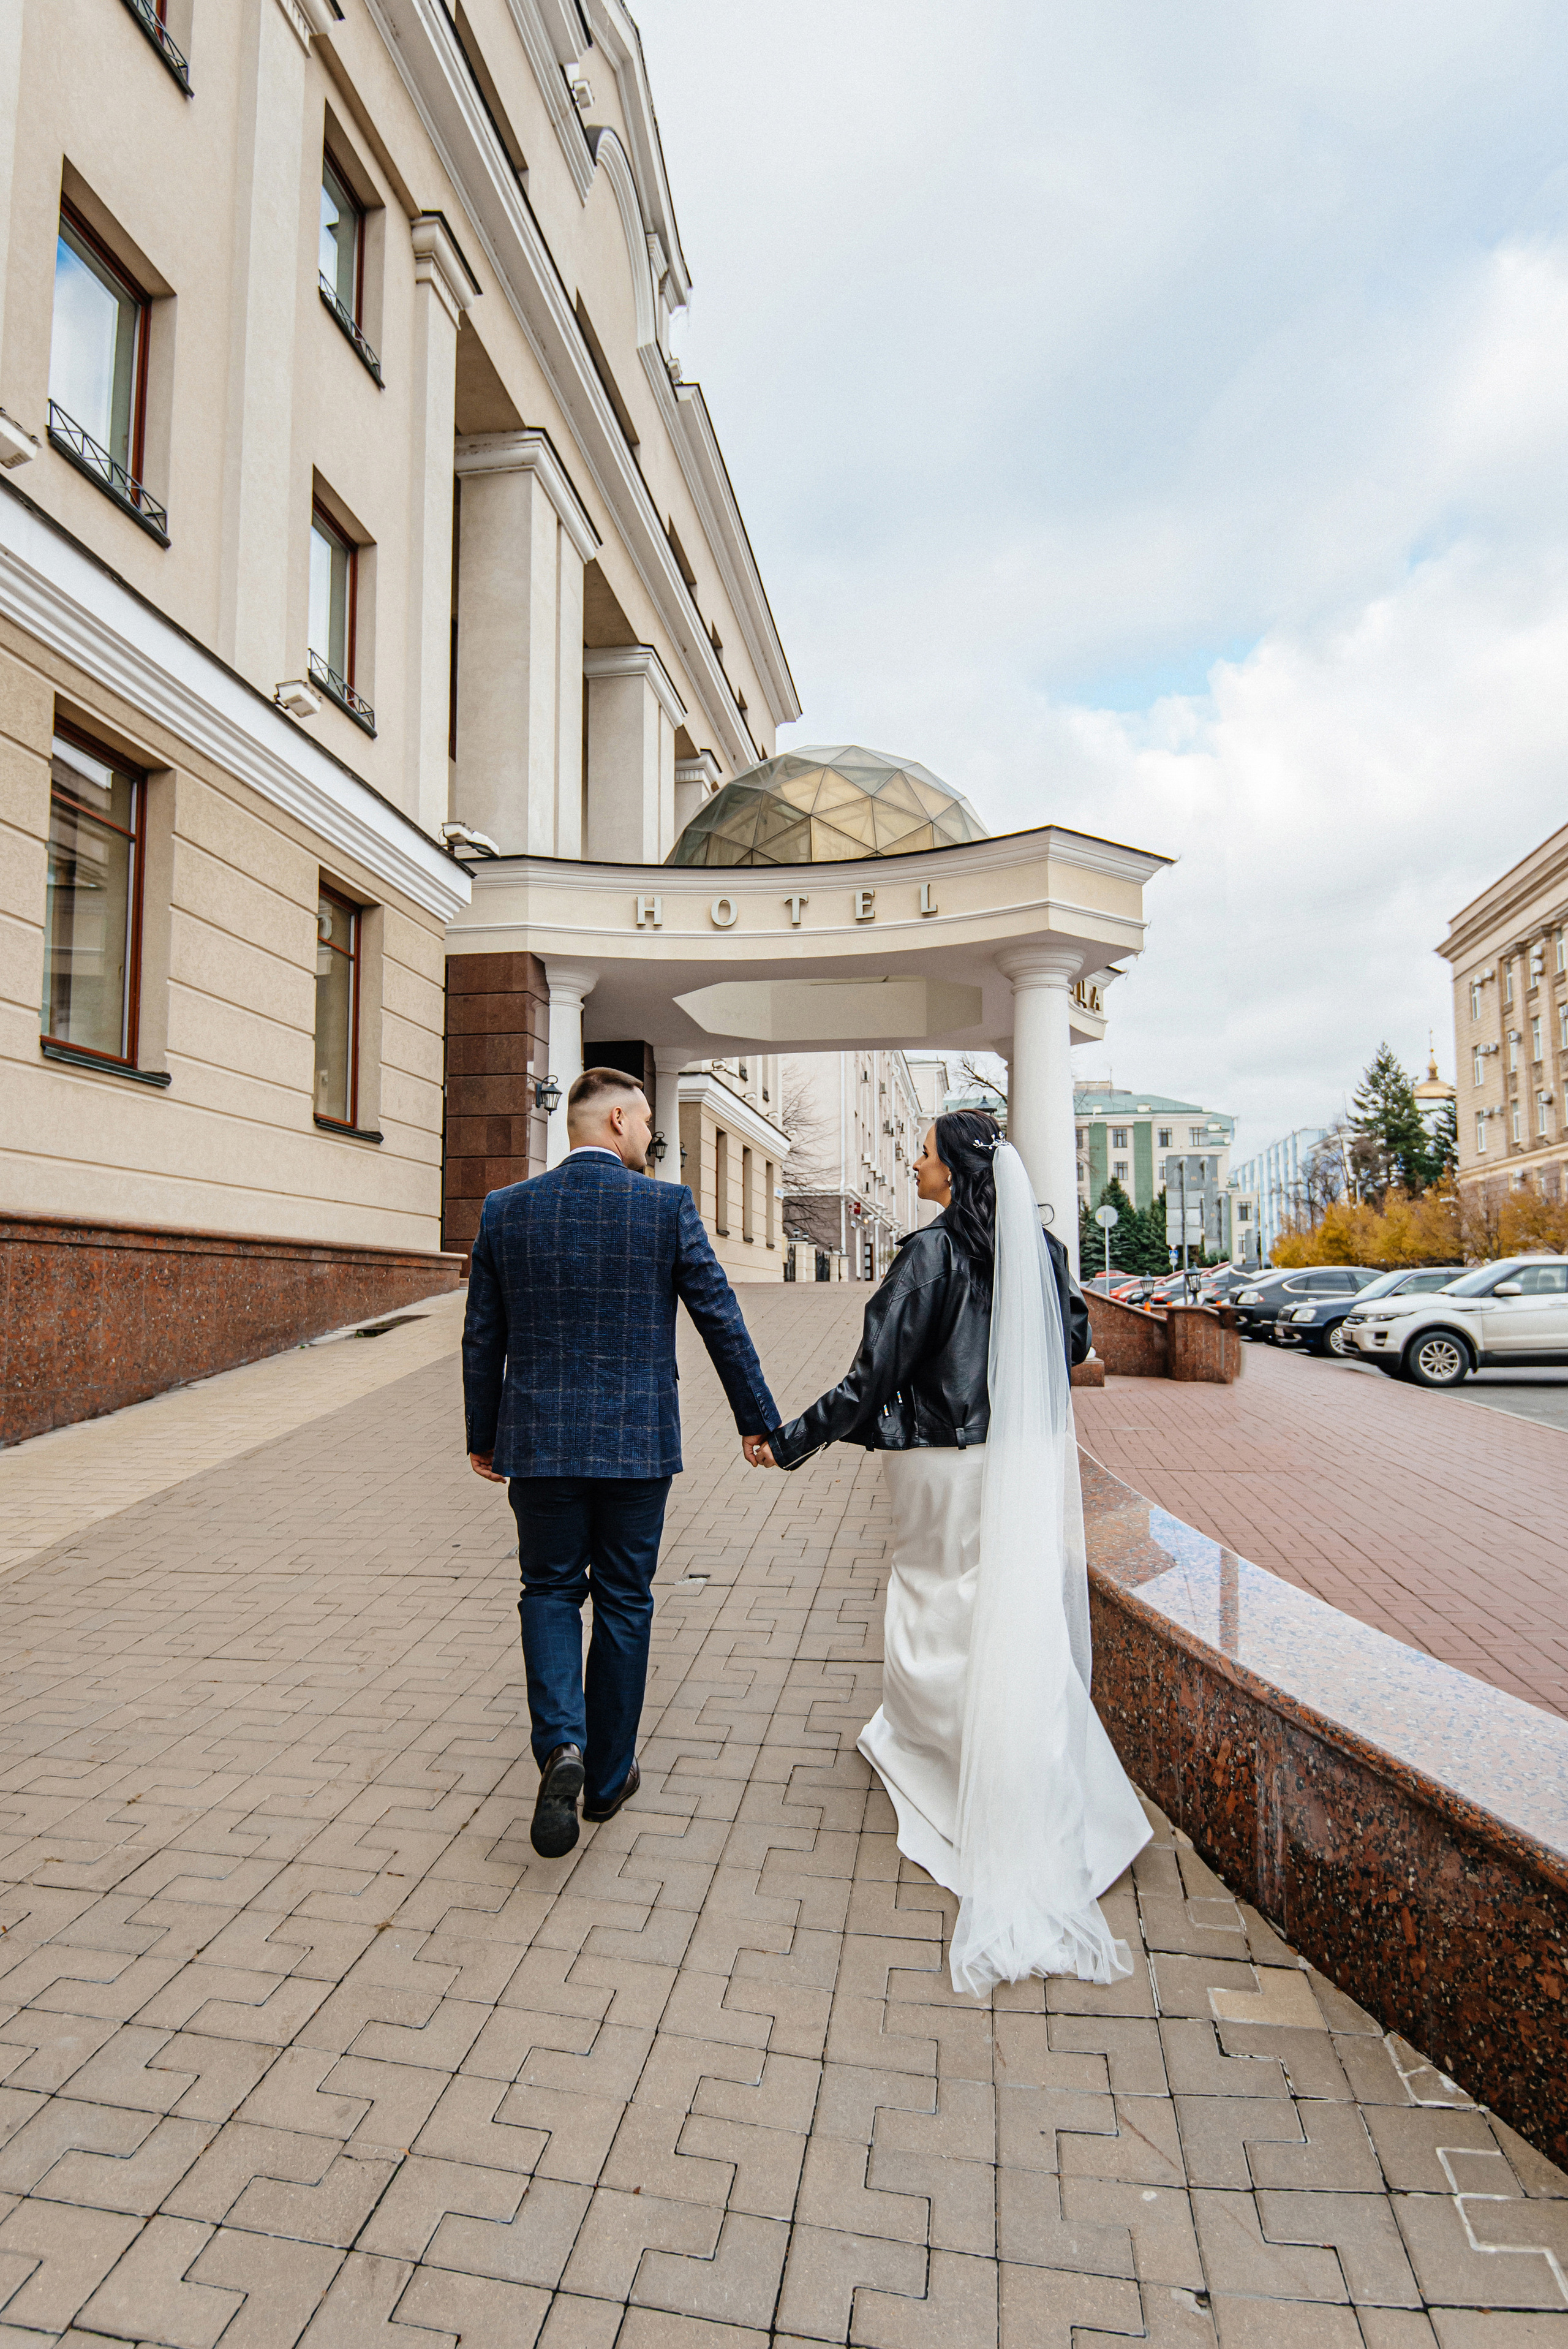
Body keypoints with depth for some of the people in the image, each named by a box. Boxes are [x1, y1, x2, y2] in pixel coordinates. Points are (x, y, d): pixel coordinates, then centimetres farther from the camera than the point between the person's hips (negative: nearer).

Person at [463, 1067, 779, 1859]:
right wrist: (758, 1421, 6)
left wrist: (483, 1436, 17)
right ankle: (608, 1775, 26)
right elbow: (722, 1321, -4)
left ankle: (560, 1745, -3)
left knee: (551, 1591, 17)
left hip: (540, 1443, 2)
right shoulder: (667, 1206, -7)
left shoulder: (505, 1209, 0)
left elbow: (482, 1338, 6)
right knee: (623, 1601, 14)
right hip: (636, 1442, -1)